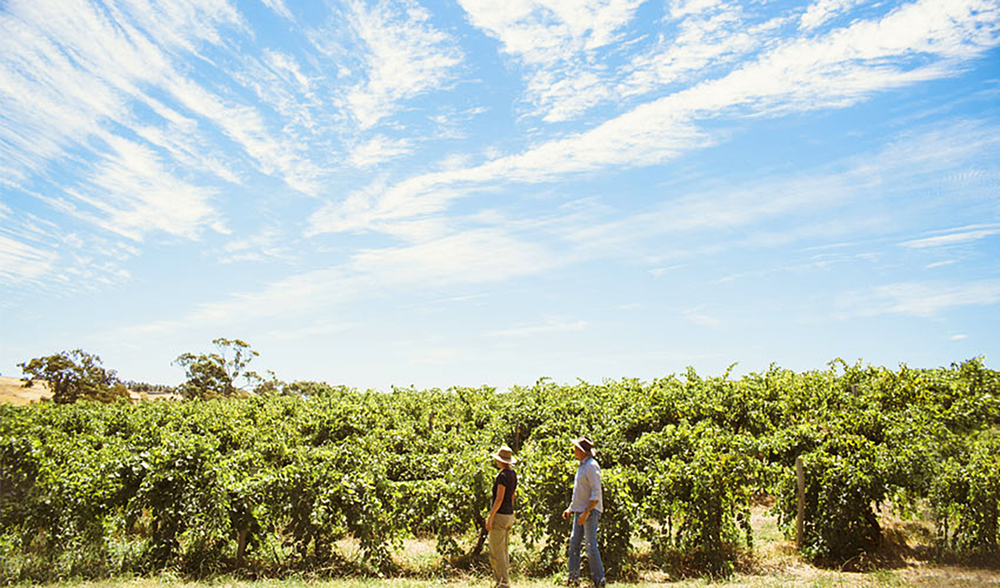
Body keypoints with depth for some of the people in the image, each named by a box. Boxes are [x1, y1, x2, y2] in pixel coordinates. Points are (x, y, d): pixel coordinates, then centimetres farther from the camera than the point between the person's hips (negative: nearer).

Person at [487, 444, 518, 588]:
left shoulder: (502, 475, -18)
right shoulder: (513, 474, 10)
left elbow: (499, 498, -21)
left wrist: (490, 517, -18)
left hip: (499, 515, -9)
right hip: (509, 515, 9)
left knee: (496, 551, -4)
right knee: (503, 550, 15)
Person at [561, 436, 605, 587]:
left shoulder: (591, 466, -14)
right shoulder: (582, 466, 15)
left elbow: (596, 493, -19)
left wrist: (586, 512, -23)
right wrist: (570, 508, 19)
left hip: (590, 511, -9)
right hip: (580, 511, 9)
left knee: (590, 545, -6)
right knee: (574, 542, 8)